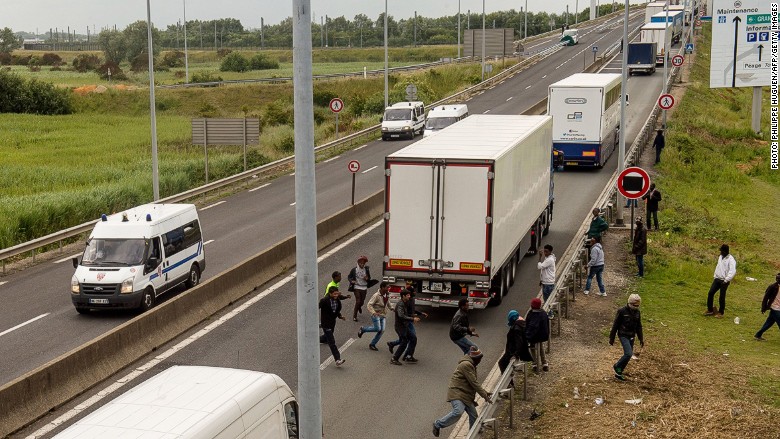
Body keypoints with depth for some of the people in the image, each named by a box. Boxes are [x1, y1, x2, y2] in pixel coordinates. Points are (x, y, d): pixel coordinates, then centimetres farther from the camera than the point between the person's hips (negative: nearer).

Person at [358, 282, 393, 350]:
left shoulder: (386, 296, 6)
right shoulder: (376, 295, -17)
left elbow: (388, 304, 25)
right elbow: (369, 305, -20)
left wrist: (392, 309, 6)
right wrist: (373, 312, -35)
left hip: (383, 316, 7)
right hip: (376, 315, -7)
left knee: (382, 330, -1)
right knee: (378, 329, -15)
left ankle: (372, 344, 11)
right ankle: (362, 329, 9)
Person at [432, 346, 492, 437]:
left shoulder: (471, 365, 19)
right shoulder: (466, 365, -15)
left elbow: (474, 383, 26)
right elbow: (474, 383, -17)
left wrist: (485, 393, 16)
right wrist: (485, 396, -13)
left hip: (465, 395, 10)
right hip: (456, 392, -10)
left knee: (473, 415, 5)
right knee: (458, 412, -28)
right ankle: (438, 424, -12)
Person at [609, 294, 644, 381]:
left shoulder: (637, 312, 4)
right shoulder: (622, 311, -13)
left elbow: (639, 326, 15)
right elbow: (615, 325, -7)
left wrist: (641, 339, 15)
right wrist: (612, 338, -5)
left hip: (631, 336, 6)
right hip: (623, 335, -6)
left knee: (628, 355, 7)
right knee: (628, 353, -19)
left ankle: (618, 373, 19)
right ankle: (617, 367, 3)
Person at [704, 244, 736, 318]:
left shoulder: (731, 260, -14)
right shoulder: (720, 257, 10)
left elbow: (732, 271, -22)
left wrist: (726, 280, -23)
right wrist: (715, 276, 15)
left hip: (724, 281, -7)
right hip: (717, 279, 7)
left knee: (722, 297, 0)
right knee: (710, 293, 1)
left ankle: (720, 312, 15)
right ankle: (710, 310, 14)